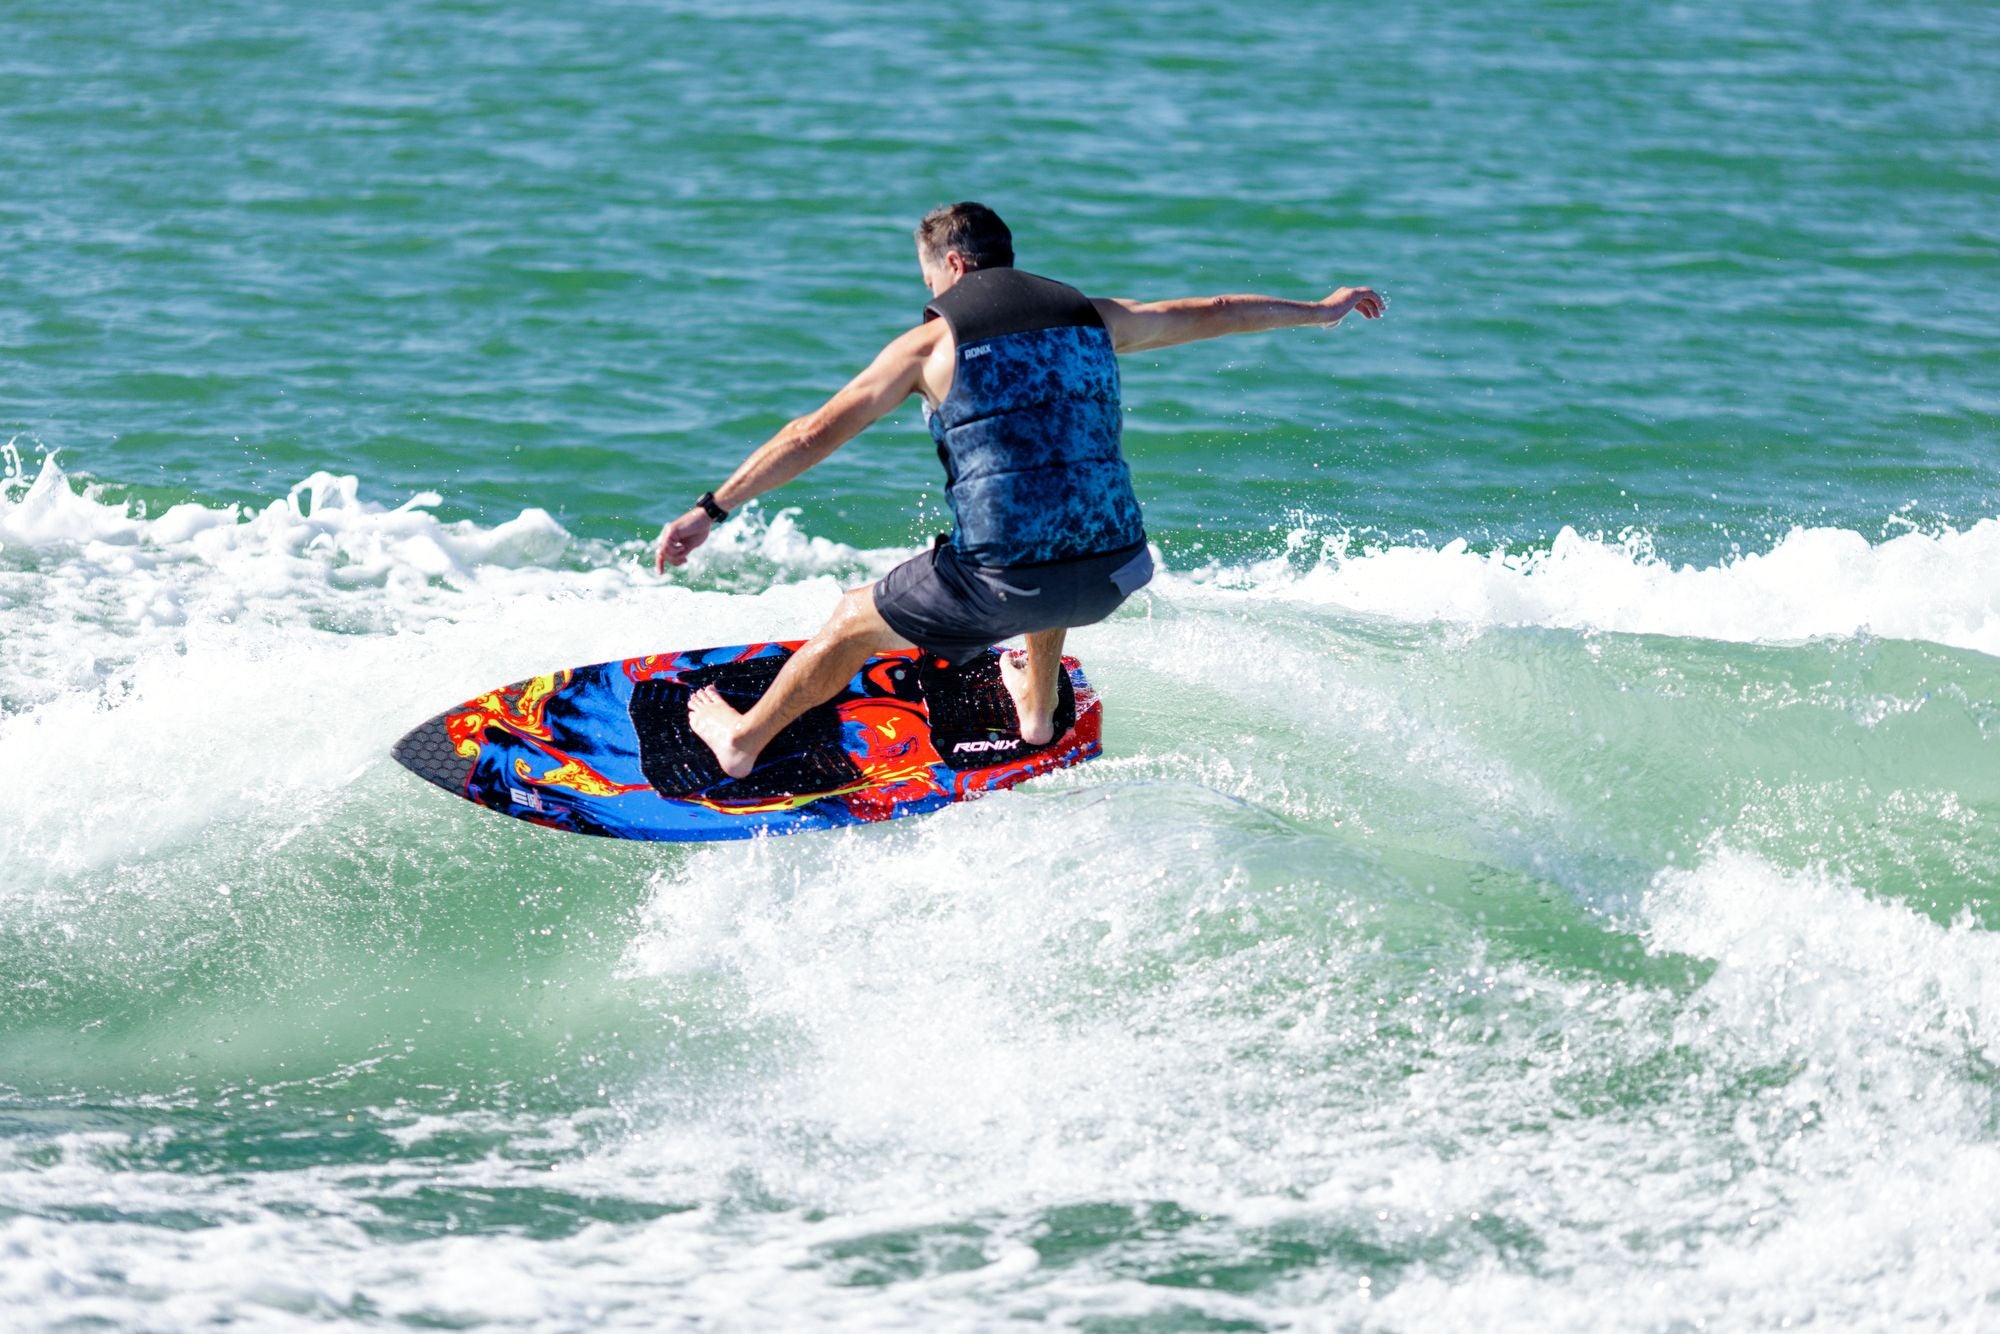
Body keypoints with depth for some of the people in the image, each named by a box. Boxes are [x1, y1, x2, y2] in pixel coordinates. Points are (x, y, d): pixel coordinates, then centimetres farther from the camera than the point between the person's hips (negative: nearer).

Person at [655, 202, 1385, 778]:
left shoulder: (932, 342, 1)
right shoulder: (1094, 317, 12)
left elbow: (815, 434, -1)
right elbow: (1214, 314, 27)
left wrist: (710, 511, 3)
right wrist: (1319, 311, 44)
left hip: (1003, 580, -5)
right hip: (1107, 576, 5)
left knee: (854, 621, 21)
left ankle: (743, 741, 38)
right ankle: (1038, 709, 58)